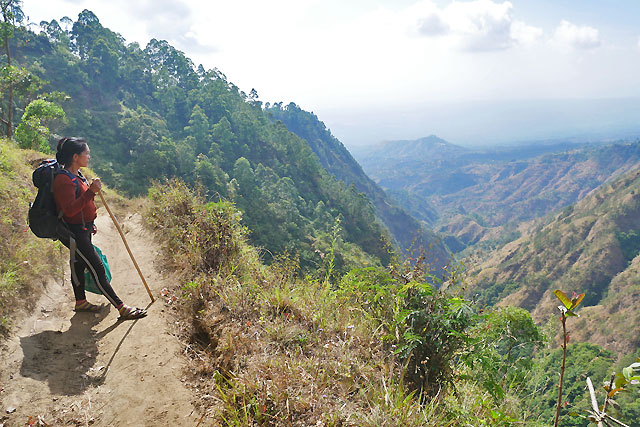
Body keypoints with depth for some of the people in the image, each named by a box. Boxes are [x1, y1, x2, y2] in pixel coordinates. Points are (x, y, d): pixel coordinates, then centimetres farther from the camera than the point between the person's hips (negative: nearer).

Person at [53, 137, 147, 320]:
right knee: (97, 269, -9)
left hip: (82, 230, 10)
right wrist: (91, 192, -38)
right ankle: (122, 309, -8)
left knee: (79, 265, 20)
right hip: (73, 233, -10)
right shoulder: (64, 179, -22)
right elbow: (69, 210, -31)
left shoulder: (76, 175, 10)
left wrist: (90, 224, 26)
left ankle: (80, 302, 35)